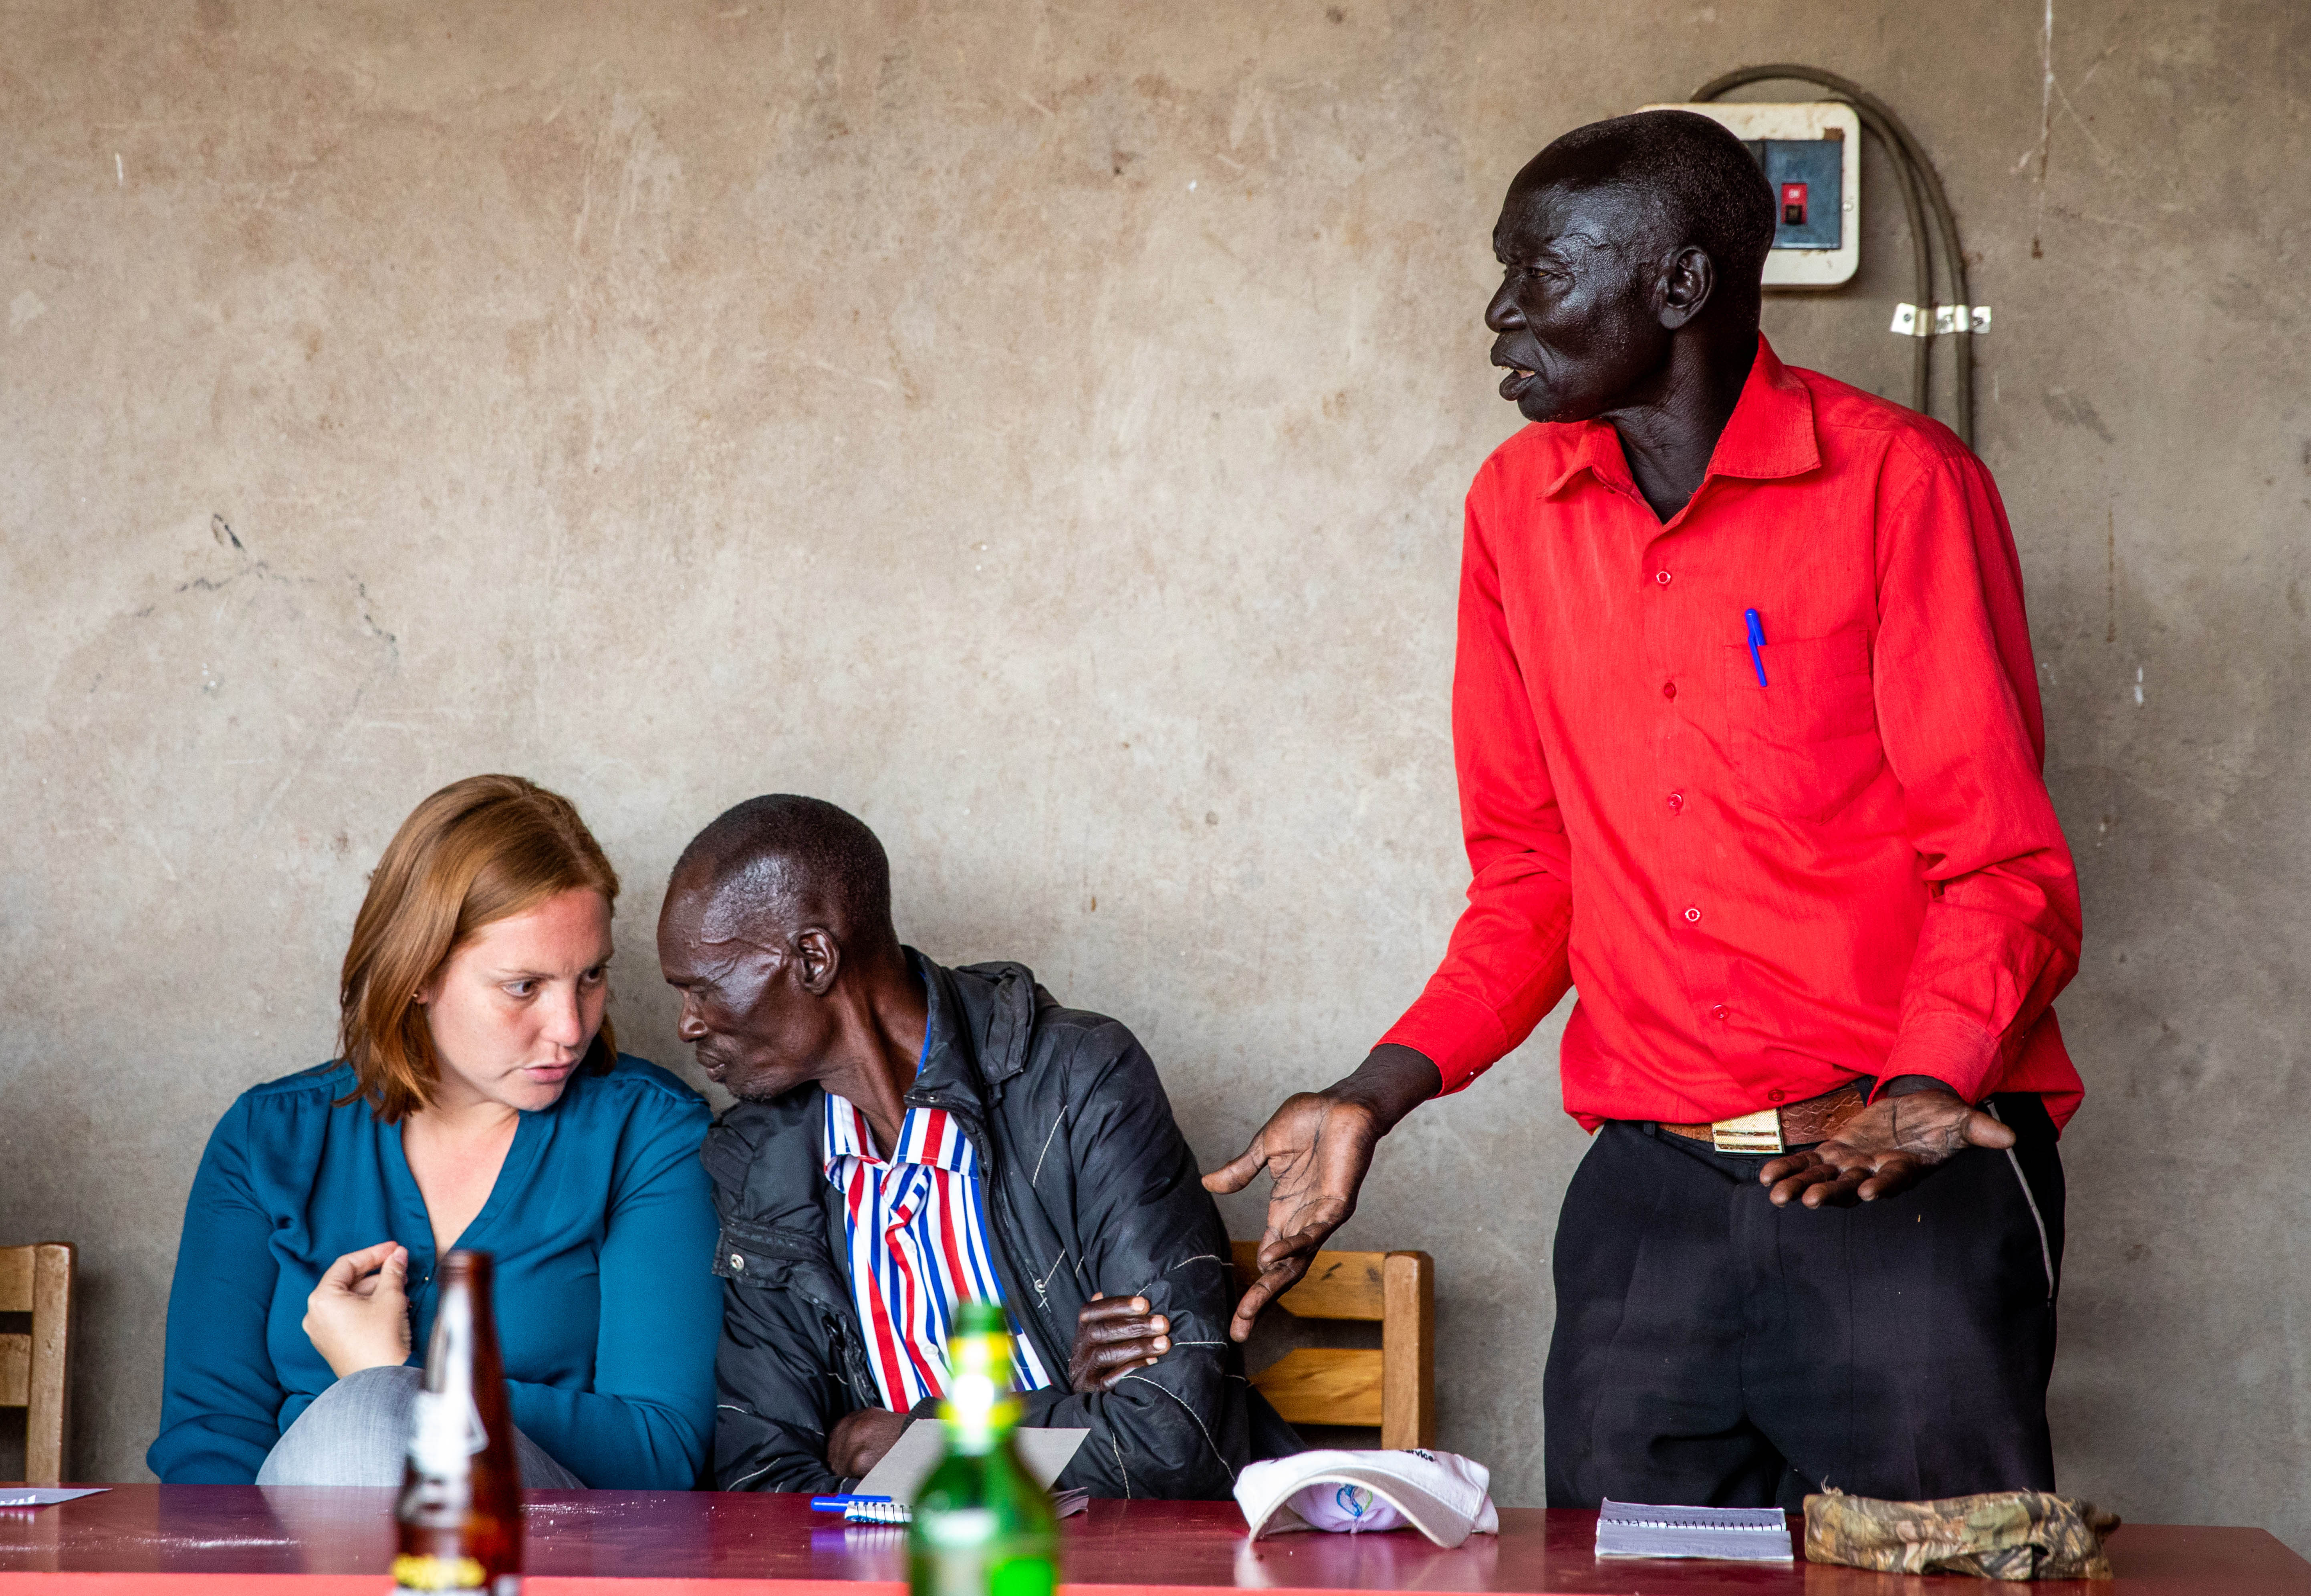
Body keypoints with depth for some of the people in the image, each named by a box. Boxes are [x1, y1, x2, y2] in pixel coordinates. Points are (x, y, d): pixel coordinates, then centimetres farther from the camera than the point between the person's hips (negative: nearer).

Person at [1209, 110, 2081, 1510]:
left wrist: (1923, 1095, -25)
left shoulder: (1898, 481, -6)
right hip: (1647, 1189, 4)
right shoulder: (1521, 506, 10)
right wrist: (1377, 1097, 2)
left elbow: (2007, 866, -7)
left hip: (1913, 1185, -4)